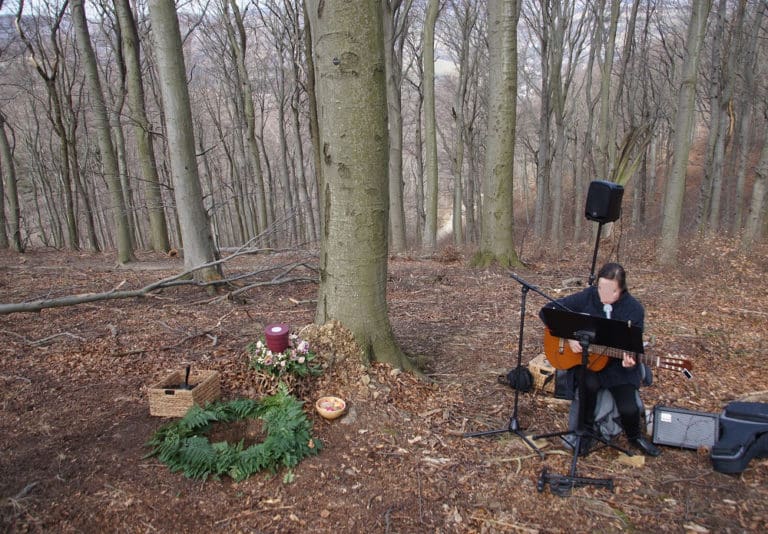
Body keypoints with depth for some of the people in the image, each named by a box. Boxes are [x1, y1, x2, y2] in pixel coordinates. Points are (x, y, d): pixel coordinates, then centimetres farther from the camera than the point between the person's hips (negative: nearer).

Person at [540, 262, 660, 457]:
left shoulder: (634, 309, -11)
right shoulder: (587, 297, -11)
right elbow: (547, 310, -9)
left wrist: (629, 363, -33)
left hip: (617, 364, 0)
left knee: (628, 409, -17)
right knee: (590, 384, -32)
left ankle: (635, 436, 22)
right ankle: (586, 427, 1)